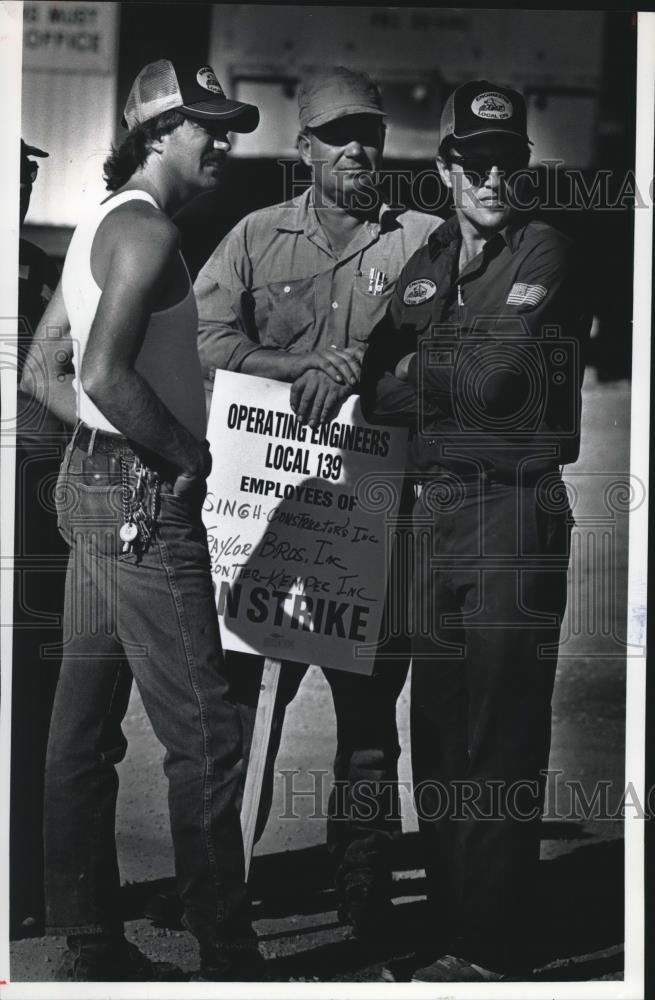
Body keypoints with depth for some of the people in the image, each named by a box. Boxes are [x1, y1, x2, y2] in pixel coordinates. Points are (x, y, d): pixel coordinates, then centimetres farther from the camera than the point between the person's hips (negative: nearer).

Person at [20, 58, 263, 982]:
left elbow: (40, 370, 19)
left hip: (94, 483, 11)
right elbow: (106, 374, -27)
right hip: (144, 499, -11)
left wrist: (126, 440, 11)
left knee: (87, 727, 11)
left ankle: (91, 944, 19)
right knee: (204, 738, -6)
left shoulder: (101, 224, 16)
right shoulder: (148, 230, -15)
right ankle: (230, 963, -1)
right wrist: (184, 453, -14)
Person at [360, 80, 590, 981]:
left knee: (500, 738, -4)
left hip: (515, 509, -7)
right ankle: (450, 933, 20)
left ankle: (494, 953, 3)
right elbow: (379, 379, 12)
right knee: (437, 730, 10)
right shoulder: (425, 265, 15)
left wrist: (404, 384, -1)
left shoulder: (547, 255, -5)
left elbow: (493, 378, -15)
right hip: (437, 504, 7)